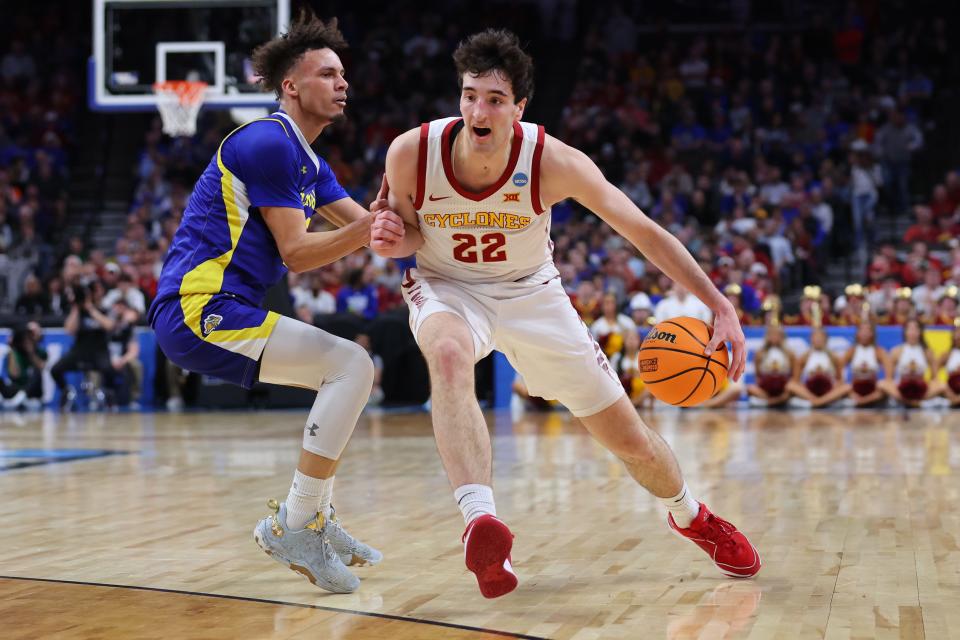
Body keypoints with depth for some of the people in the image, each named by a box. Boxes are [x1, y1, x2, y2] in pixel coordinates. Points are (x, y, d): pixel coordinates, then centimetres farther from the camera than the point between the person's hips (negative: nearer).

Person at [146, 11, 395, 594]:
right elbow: (296, 254, -14)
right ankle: (294, 524, -17)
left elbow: (369, 227, 15)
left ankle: (315, 518, 18)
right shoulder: (268, 143, -11)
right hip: (199, 309, -11)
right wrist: (370, 226, -23)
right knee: (351, 365, -17)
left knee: (346, 374, 19)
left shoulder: (309, 164, 20)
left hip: (212, 310, 11)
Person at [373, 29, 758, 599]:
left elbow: (645, 232, -23)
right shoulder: (411, 153, -24)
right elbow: (412, 234, -4)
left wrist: (720, 306, -28)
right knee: (449, 355, -41)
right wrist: (396, 240, -29)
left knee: (628, 437, 6)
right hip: (447, 289, -1)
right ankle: (481, 521, -46)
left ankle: (692, 517, 38)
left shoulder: (554, 162, -27)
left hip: (531, 294, 1)